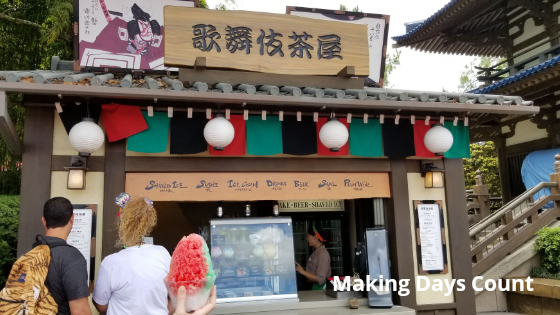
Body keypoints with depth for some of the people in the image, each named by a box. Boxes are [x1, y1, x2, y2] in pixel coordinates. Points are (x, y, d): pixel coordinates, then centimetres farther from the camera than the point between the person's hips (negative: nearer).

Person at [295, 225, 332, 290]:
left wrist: (303, 272, -20)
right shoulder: (316, 252, 10)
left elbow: (320, 279, -20)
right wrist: (301, 268, 3)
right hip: (314, 287, 8)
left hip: (320, 288, -8)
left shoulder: (323, 254, -16)